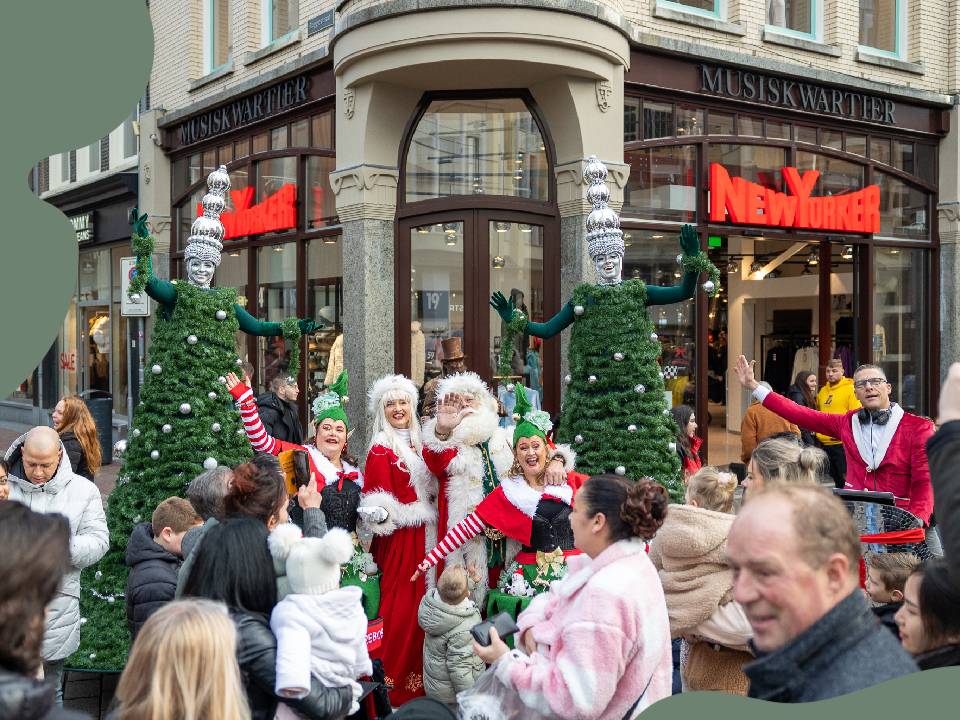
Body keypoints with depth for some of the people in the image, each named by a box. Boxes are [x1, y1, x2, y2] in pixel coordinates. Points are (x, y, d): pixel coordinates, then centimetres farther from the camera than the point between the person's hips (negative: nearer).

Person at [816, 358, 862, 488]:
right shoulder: (822, 391, 14)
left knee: (846, 477, -6)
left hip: (842, 442, -7)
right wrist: (818, 431, 15)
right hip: (825, 442, 7)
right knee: (835, 477, 14)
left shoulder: (850, 389, -7)